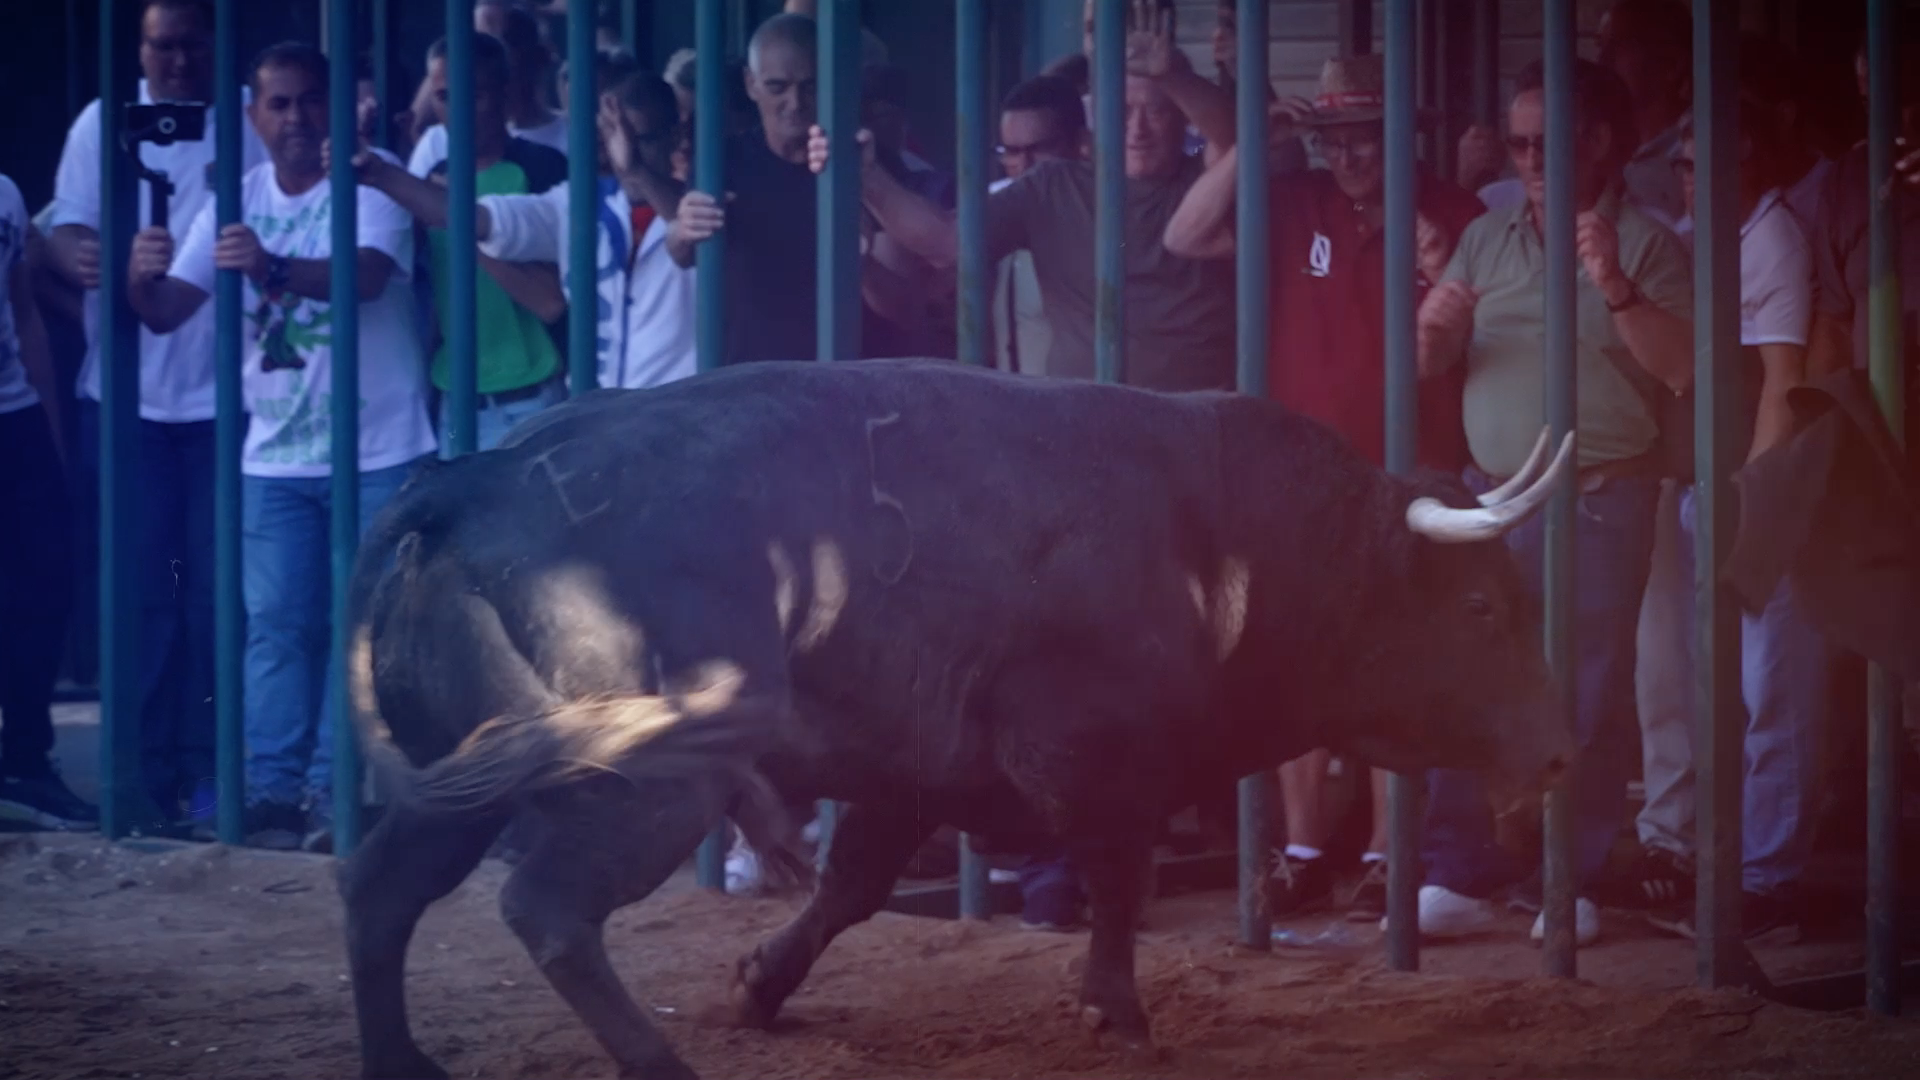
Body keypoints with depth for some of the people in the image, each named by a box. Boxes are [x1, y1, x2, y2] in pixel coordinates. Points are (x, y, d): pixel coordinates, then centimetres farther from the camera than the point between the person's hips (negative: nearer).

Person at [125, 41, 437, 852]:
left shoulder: (370, 186, -9)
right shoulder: (237, 201, 4)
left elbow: (367, 276, -28)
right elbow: (168, 311, 0)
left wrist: (274, 268, -45)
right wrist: (142, 281, -24)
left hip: (376, 451, -3)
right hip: (275, 453, 3)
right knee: (275, 623, 0)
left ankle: (335, 792, 2)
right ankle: (272, 791, 2)